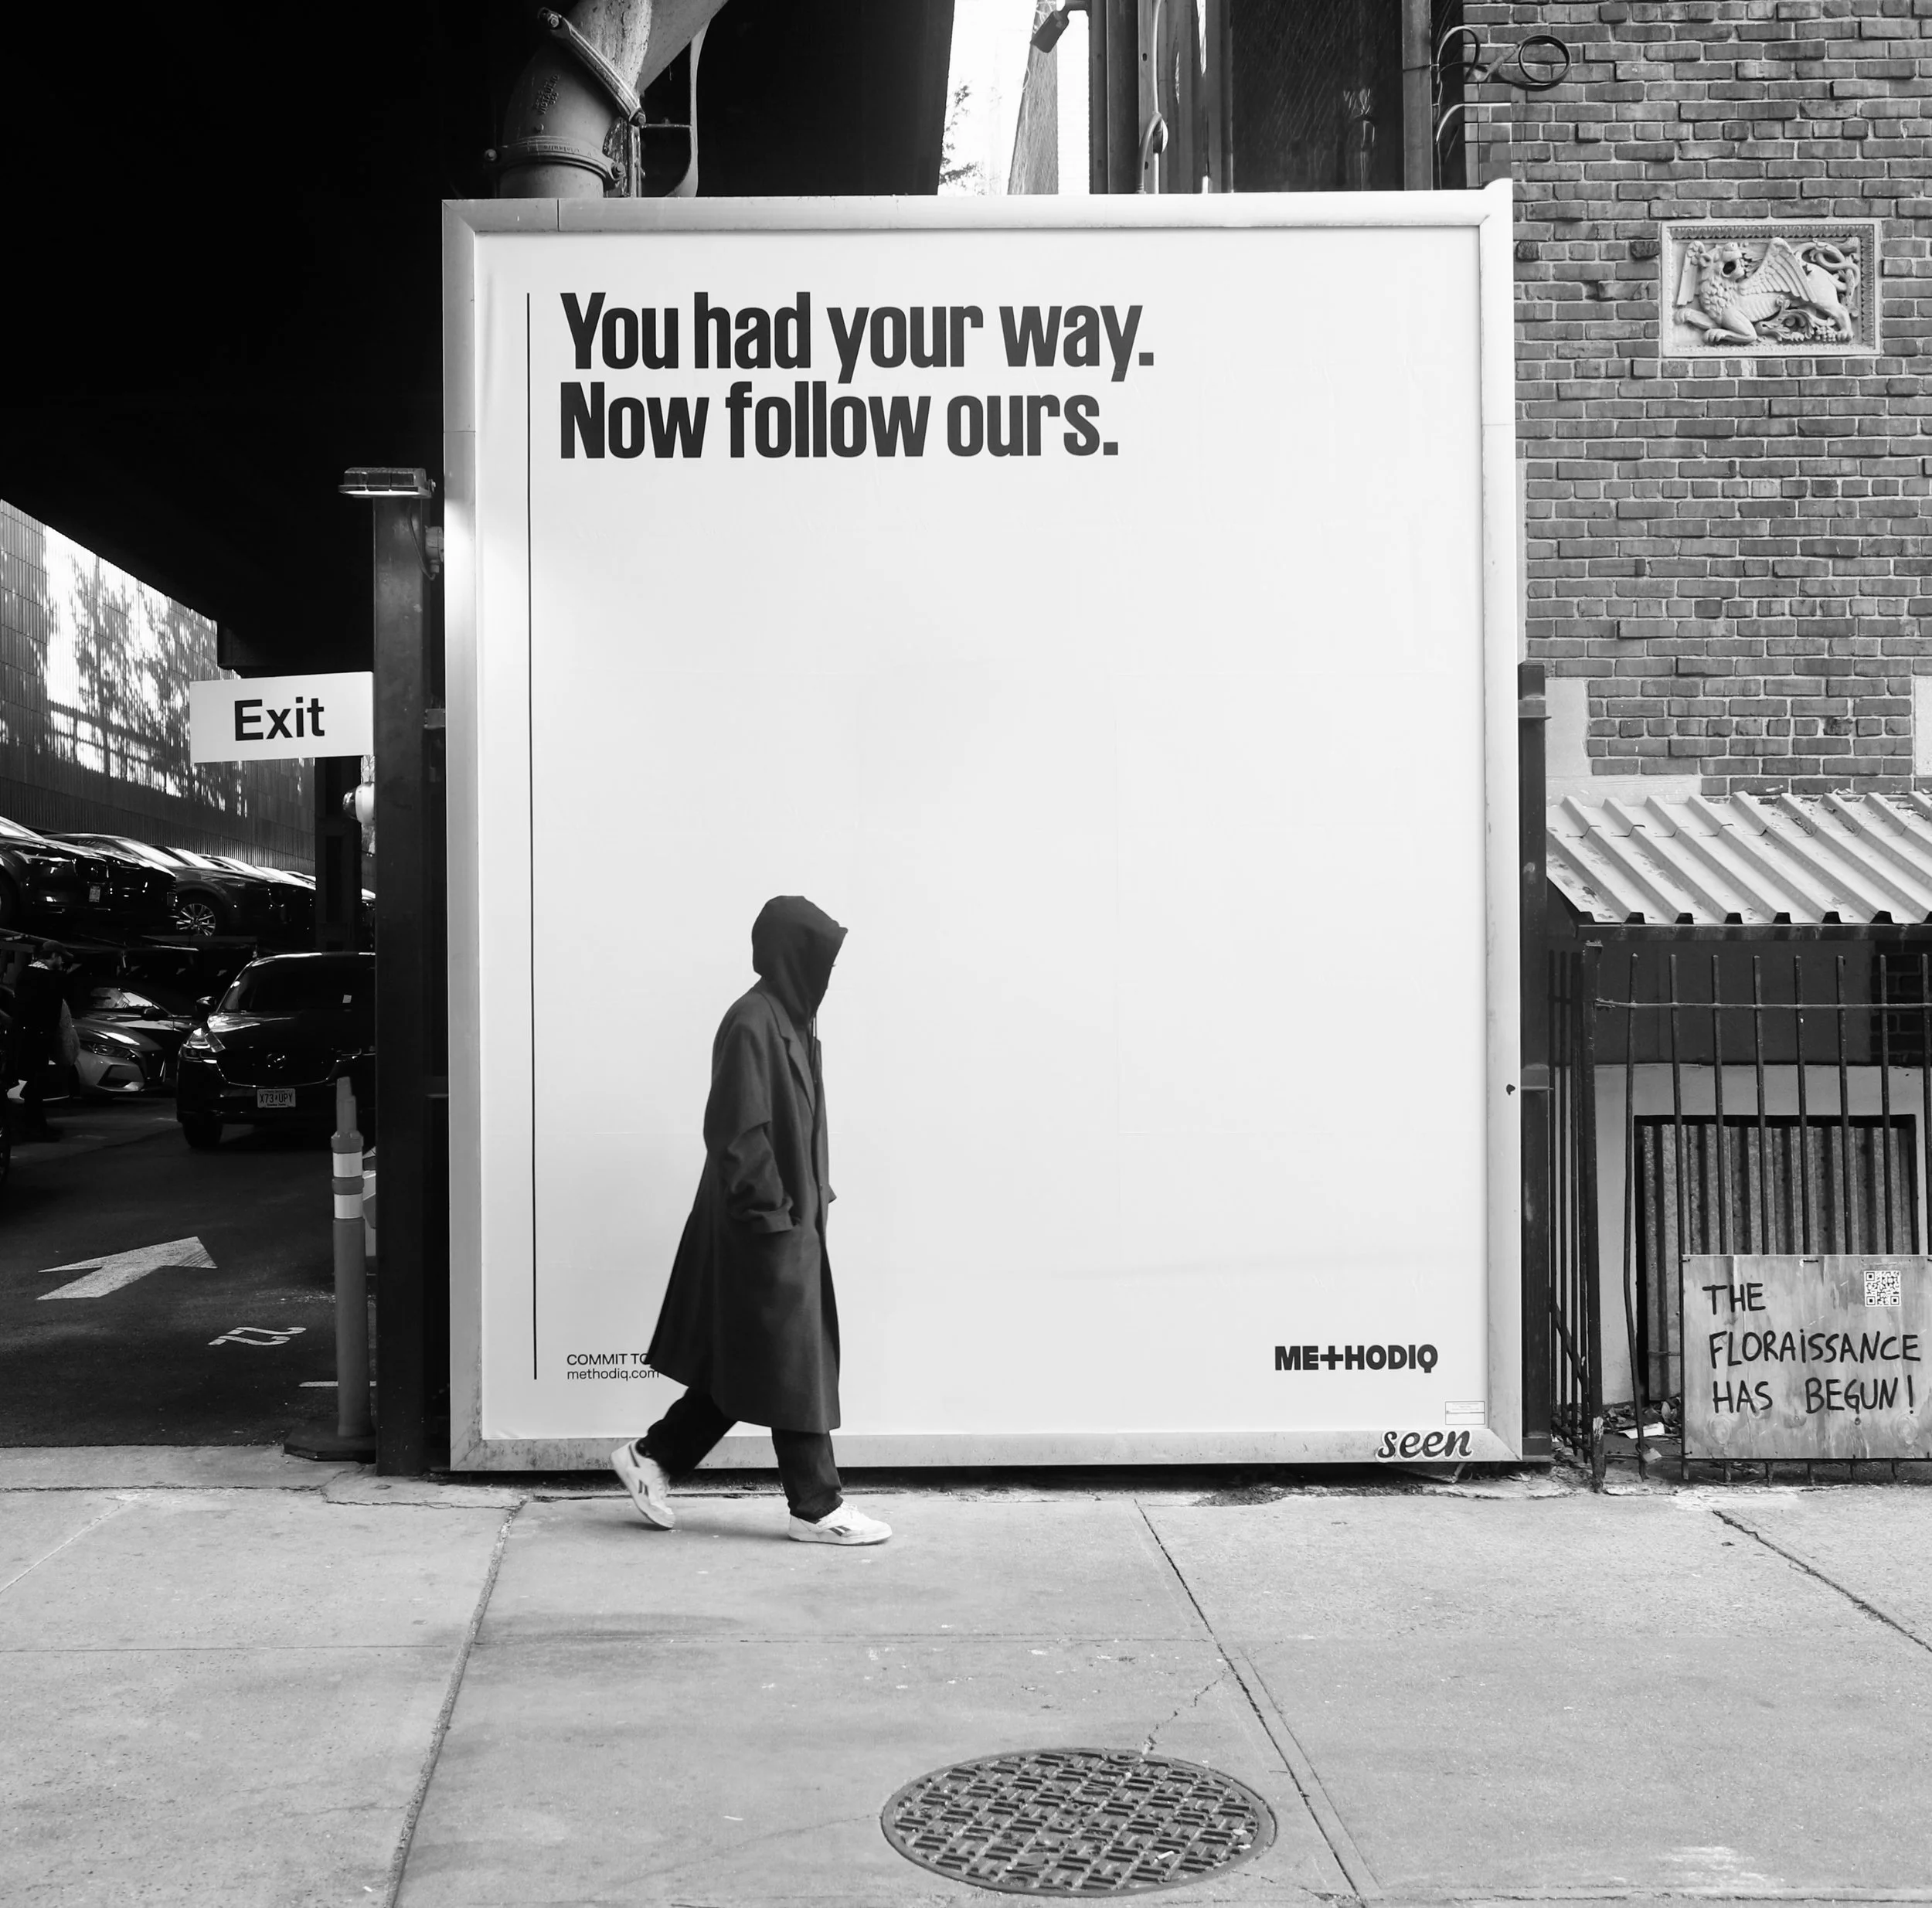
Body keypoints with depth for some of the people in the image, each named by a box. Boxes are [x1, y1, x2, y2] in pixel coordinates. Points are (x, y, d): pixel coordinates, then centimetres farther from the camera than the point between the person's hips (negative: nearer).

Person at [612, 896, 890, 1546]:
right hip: (766, 1228, -10)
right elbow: (736, 1133, -22)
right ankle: (816, 1507, 10)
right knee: (793, 1364, 0)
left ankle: (653, 1457, 25)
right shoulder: (752, 1024, -19)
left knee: (744, 1363, 16)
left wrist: (811, 1197, 13)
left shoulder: (790, 1021, 11)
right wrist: (772, 1211, -19)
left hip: (791, 1221, 10)